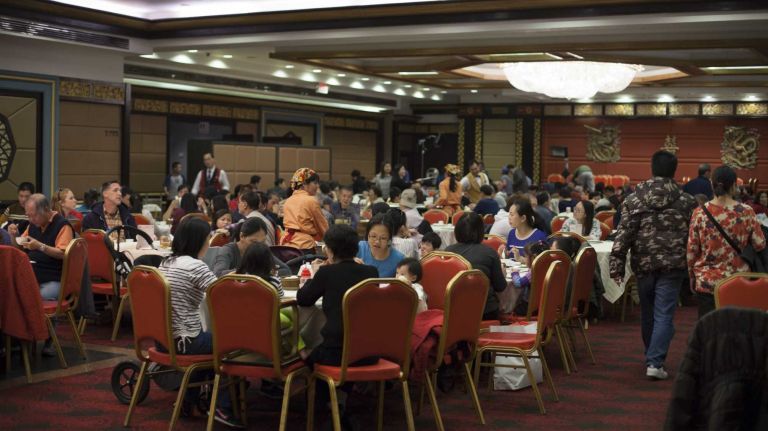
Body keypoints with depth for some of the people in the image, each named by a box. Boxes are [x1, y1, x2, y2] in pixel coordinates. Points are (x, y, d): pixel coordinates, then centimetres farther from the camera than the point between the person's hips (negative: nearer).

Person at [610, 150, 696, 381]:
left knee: (648, 312, 17)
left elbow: (623, 235, -6)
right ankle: (655, 362, -9)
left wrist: (617, 266, -4)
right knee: (664, 314, 0)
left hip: (644, 263, 2)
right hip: (673, 265, -1)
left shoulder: (634, 199, -3)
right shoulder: (686, 201, -2)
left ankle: (651, 356, 32)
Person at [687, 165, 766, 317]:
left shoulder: (700, 213, -6)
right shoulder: (746, 212, -6)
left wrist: (692, 277, 12)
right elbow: (760, 244, 0)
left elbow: (691, 250, -1)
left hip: (707, 282, 0)